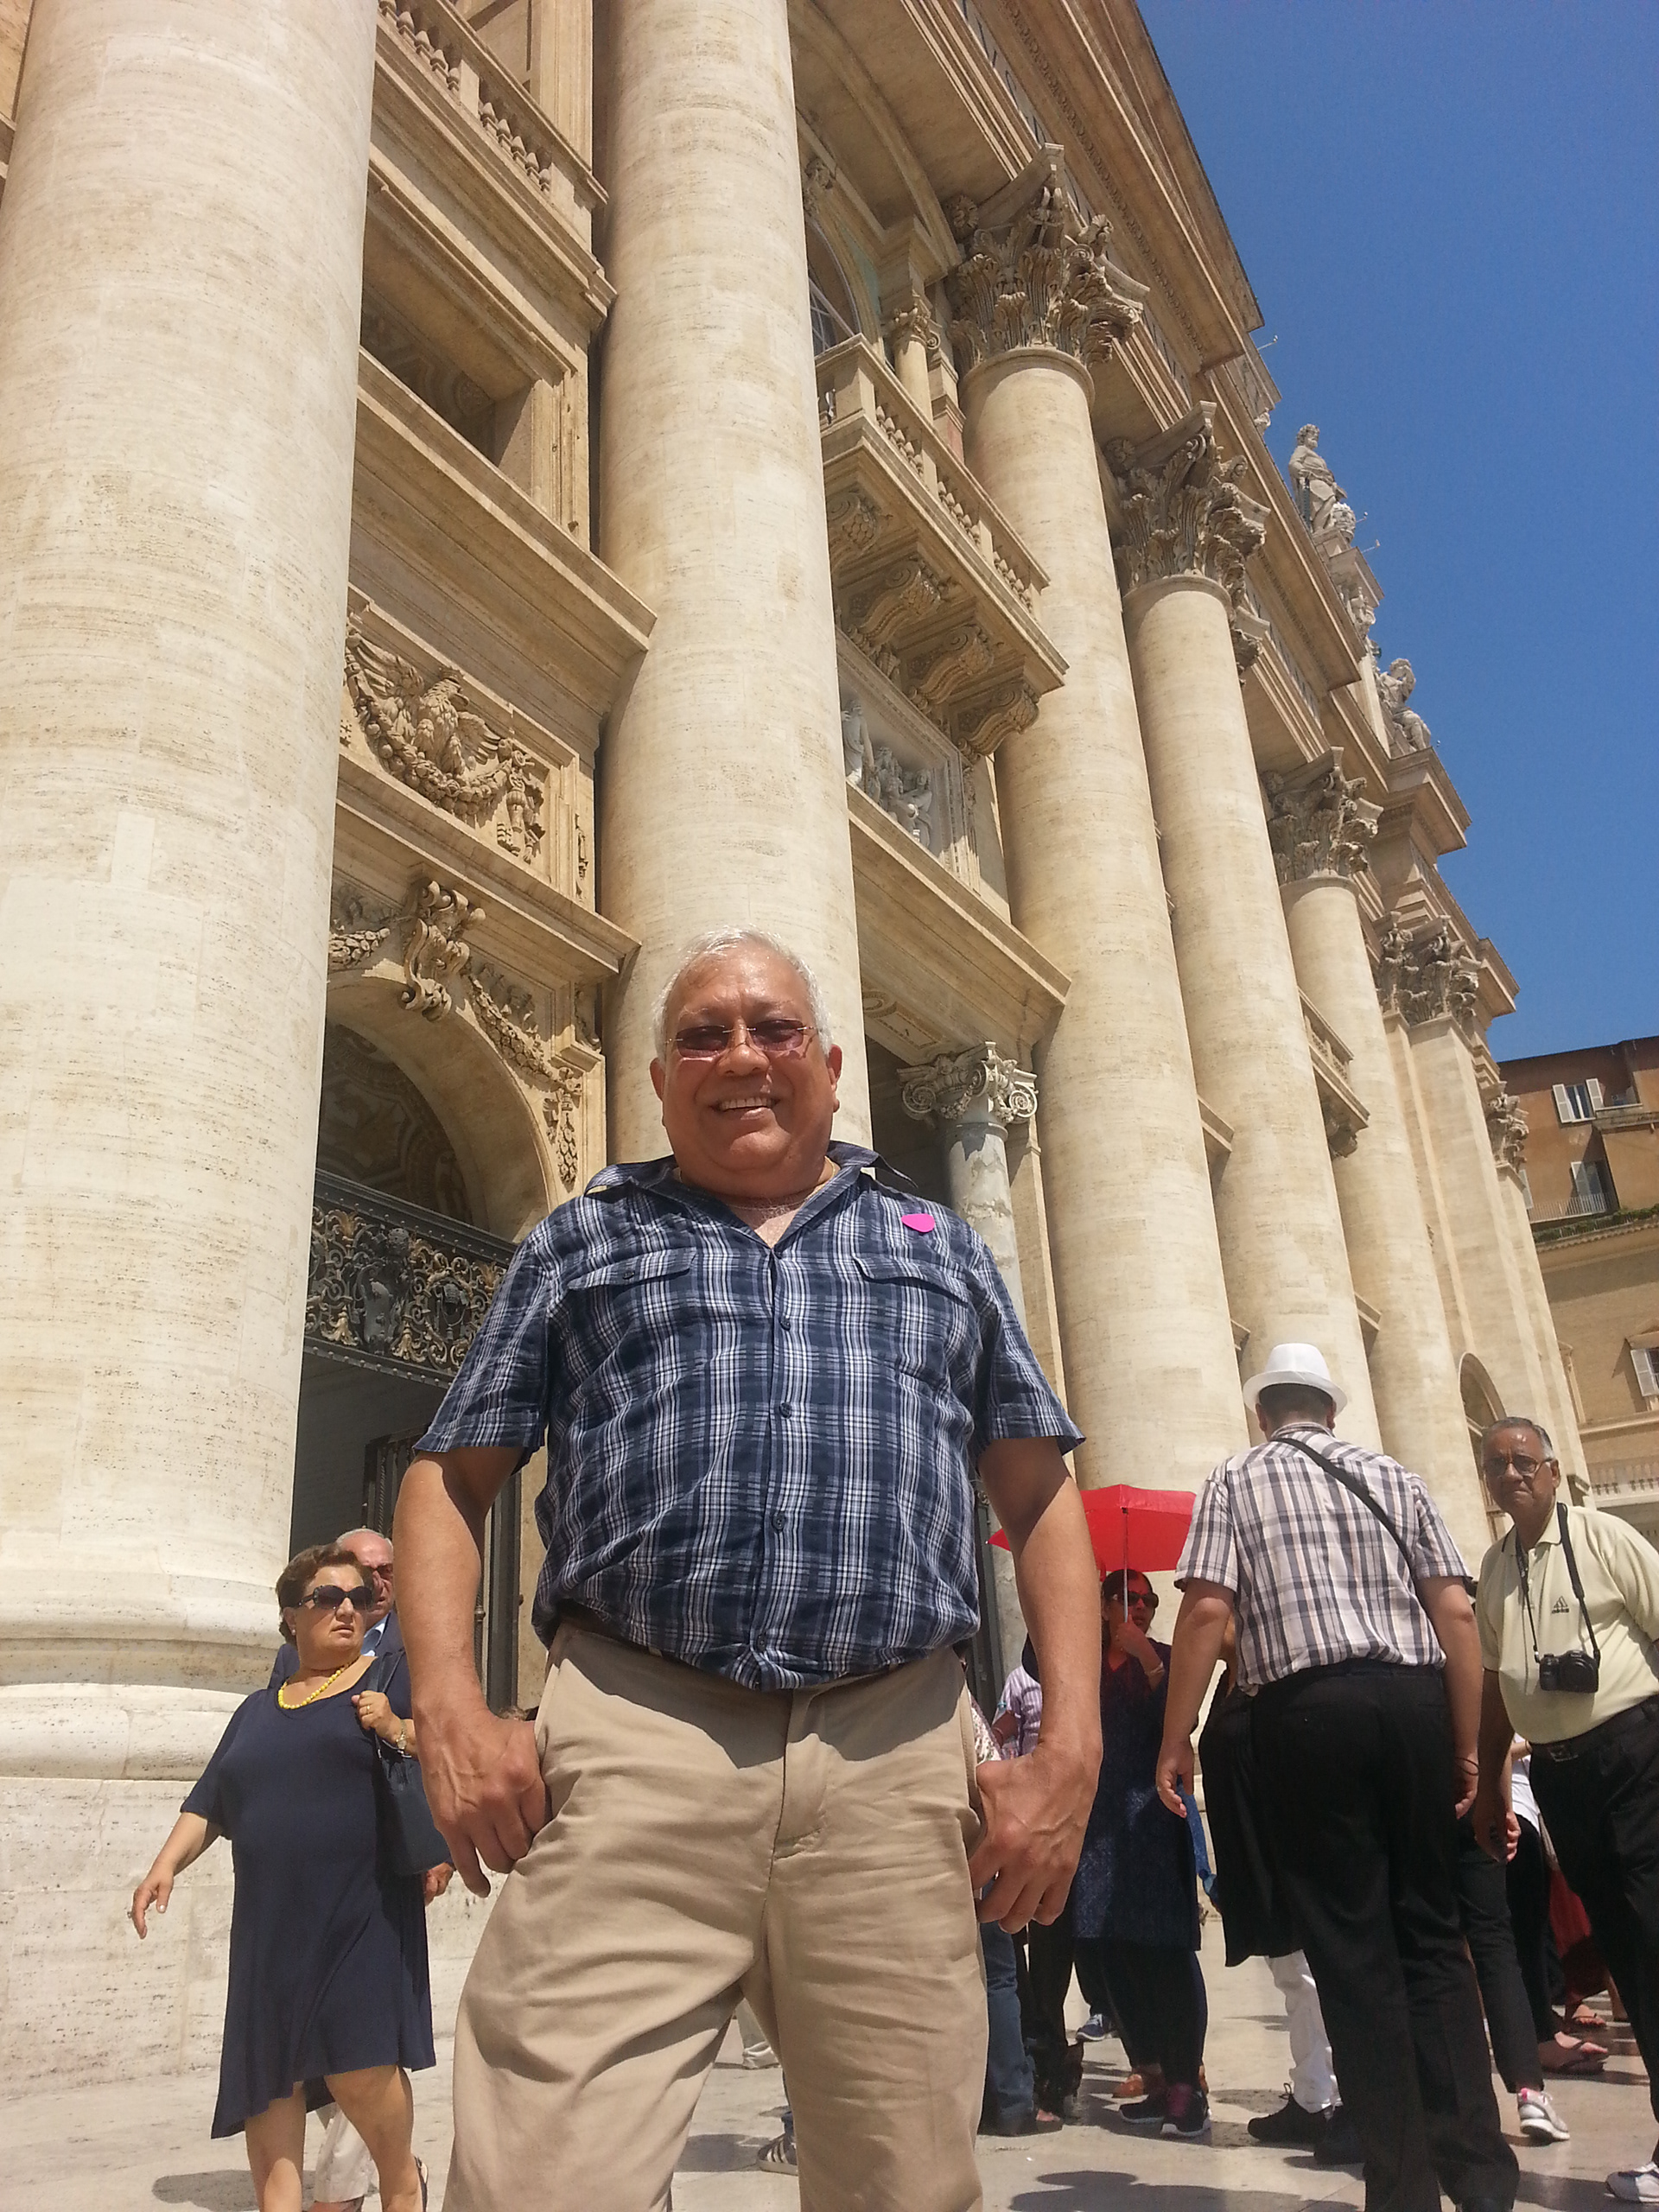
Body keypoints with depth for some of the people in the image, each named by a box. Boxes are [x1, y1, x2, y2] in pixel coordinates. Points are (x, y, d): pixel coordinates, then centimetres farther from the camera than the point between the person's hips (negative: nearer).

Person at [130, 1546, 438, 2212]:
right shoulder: (257, 1709, 20)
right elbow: (209, 1804, 19)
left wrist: (399, 1730, -16)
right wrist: (167, 1863, 3)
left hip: (361, 1913, -5)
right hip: (271, 1923, 5)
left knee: (359, 2067, -13)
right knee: (267, 2074, 1)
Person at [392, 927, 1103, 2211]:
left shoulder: (944, 1251, 19)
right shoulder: (581, 1242, 17)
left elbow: (1042, 1499, 15)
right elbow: (451, 1482, 13)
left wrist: (1070, 1745, 2)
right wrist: (451, 1711, -3)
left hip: (897, 1762, 2)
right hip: (633, 1749, -1)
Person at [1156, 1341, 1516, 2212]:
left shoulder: (1236, 1479, 6)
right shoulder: (1395, 1478, 15)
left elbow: (1207, 1610, -6)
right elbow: (1456, 1615, 7)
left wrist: (1176, 1739, -2)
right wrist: (1466, 1745, 12)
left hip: (1309, 1711, -3)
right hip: (1414, 1702, 3)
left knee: (1354, 1949, 4)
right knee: (1431, 1933, 14)